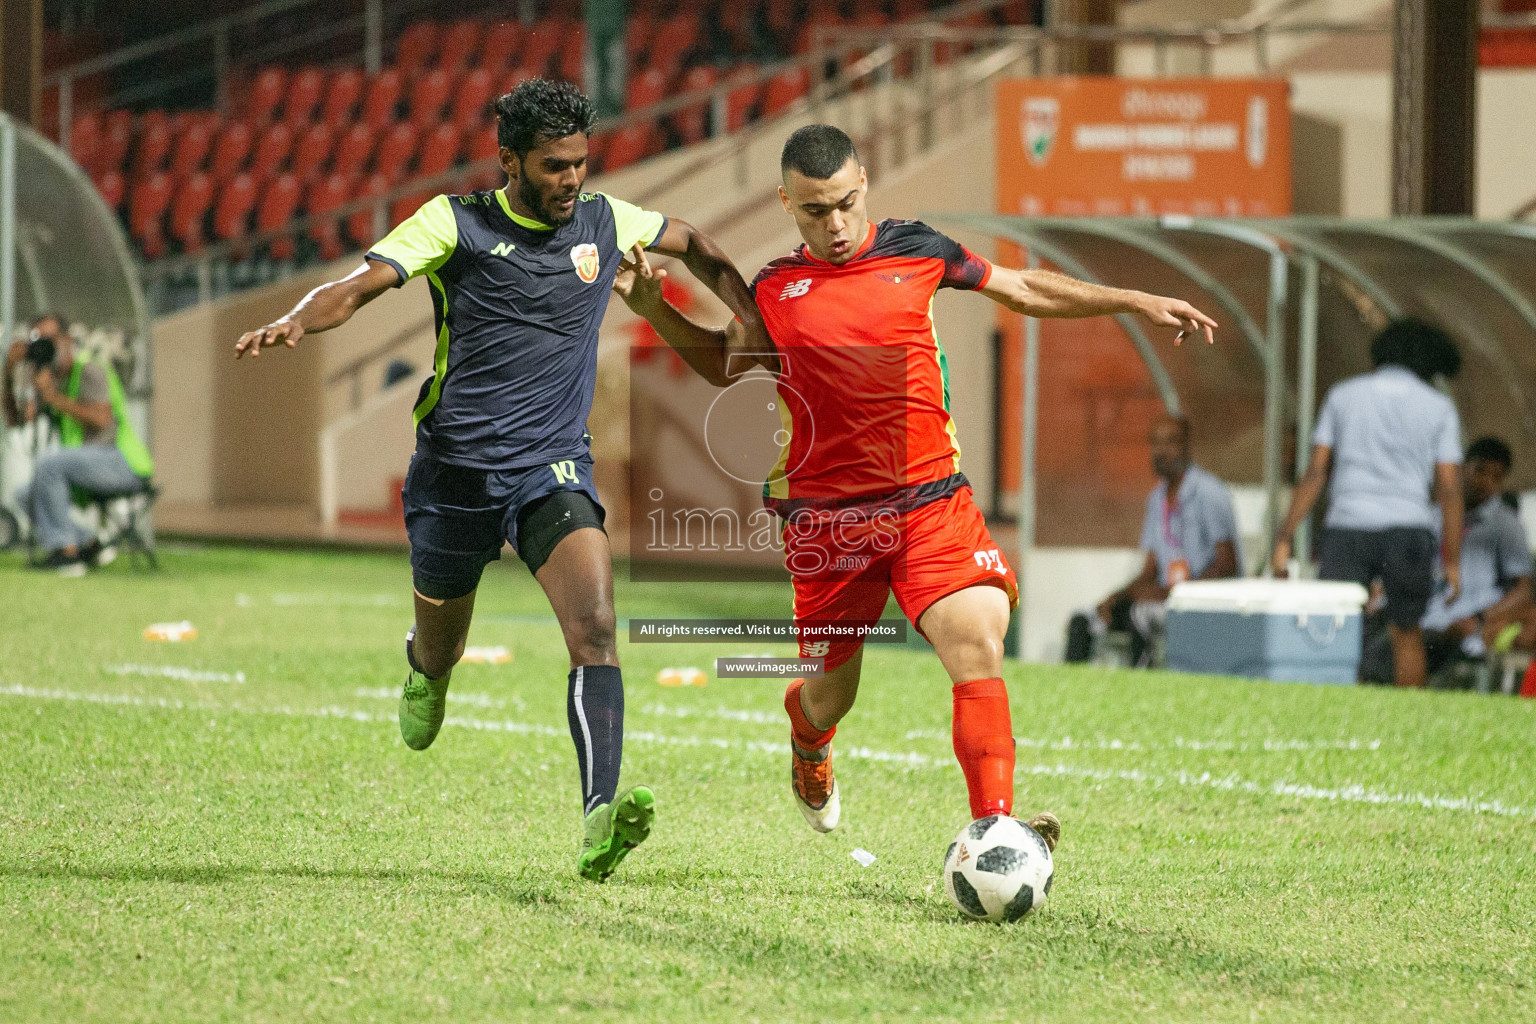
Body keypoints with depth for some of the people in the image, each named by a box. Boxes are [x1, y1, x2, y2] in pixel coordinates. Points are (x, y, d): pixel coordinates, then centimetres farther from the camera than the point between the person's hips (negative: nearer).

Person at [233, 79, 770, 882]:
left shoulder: (604, 222, 7)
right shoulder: (456, 223, -4)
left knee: (595, 625, -23)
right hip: (455, 468, -1)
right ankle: (426, 671, 56)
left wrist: (753, 319, 15)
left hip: (553, 468, 1)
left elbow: (693, 245, 26)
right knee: (440, 649, 15)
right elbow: (363, 282, -15)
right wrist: (298, 321, -34)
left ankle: (599, 822, -34)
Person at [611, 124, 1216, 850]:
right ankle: (807, 739, 46)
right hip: (825, 515, 0)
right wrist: (656, 312, 10)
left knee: (979, 648, -22)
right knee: (829, 696, 8)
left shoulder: (914, 251, 4)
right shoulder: (773, 291, 5)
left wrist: (1135, 301, 13)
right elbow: (728, 366, 25)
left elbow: (1025, 291, 17)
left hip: (931, 501, 0)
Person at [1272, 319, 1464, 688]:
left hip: (1347, 524, 0)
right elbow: (1449, 488, 3)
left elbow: (1315, 473, 7)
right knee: (1407, 635, 15)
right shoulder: (1438, 407, 9)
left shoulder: (1343, 395, 13)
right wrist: (1452, 561, 6)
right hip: (1408, 527, 0)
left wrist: (1284, 538, 6)